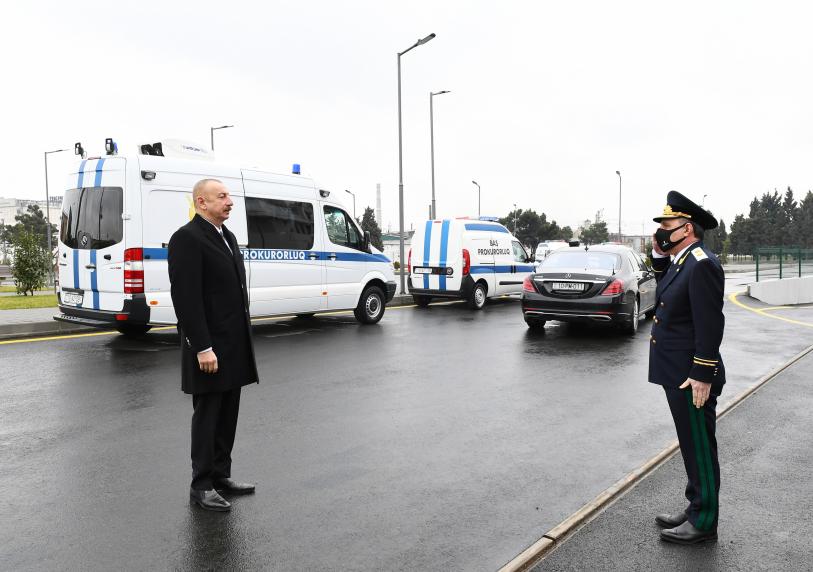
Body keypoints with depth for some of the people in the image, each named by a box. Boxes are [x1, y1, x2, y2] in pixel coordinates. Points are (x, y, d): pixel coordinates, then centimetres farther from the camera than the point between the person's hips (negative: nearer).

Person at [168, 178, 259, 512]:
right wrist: (203, 348, -21)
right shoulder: (187, 238, -13)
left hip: (235, 343, 8)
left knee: (228, 413, 14)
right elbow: (187, 299, -18)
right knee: (207, 415, 2)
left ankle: (221, 475, 27)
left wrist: (243, 335, 16)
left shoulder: (227, 236, 15)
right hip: (210, 346, -8)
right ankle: (201, 485, 15)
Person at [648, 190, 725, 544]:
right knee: (692, 447, 19)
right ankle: (695, 510, 32)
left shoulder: (701, 264, -19)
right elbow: (668, 292, 24)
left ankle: (703, 522, 18)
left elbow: (710, 324, -22)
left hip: (692, 378, -10)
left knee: (699, 449, 4)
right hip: (677, 375, 10)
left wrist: (702, 376, -22)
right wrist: (659, 256, 10)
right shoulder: (681, 261, 10)